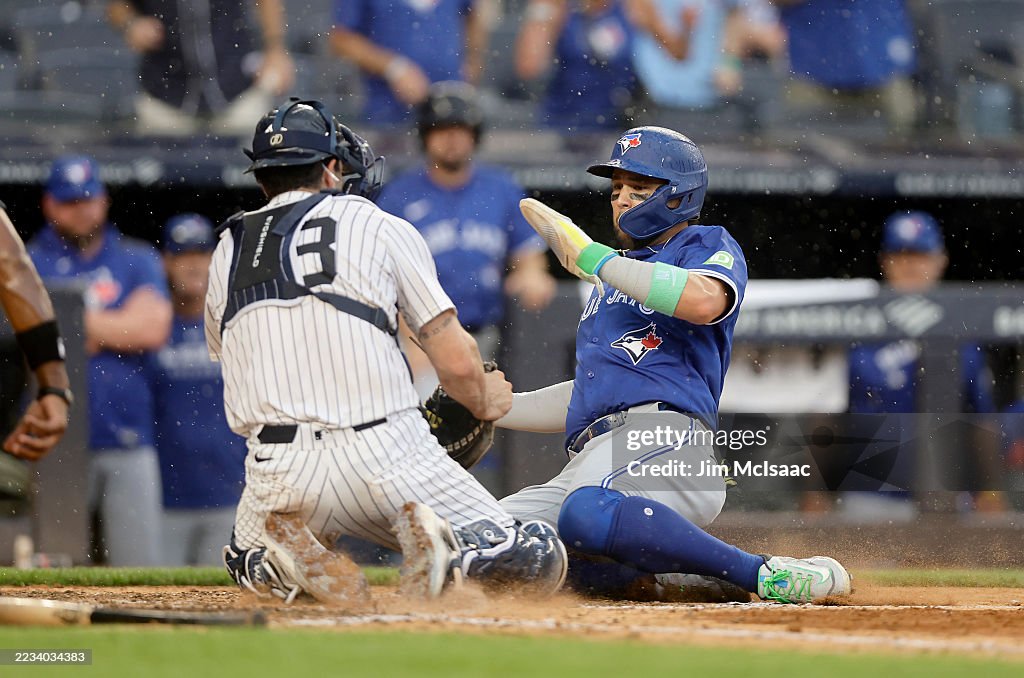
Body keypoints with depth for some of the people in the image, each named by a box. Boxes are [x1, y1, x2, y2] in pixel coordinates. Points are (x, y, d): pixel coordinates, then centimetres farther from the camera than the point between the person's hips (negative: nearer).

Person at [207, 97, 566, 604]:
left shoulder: (227, 251, 16)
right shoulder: (382, 228, 6)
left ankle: (295, 561, -1)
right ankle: (447, 554, -23)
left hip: (279, 477, 2)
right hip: (386, 461, -2)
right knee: (540, 561, 7)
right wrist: (485, 402, 24)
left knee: (248, 560, 34)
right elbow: (457, 365, 2)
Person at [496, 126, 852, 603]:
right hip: (590, 455, 9)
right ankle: (646, 572, 2)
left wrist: (592, 258, -8)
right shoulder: (612, 278, 36)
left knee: (587, 514, -42)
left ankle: (767, 576, -33)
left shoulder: (706, 246, 10)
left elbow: (704, 301, -16)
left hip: (665, 438, -9)